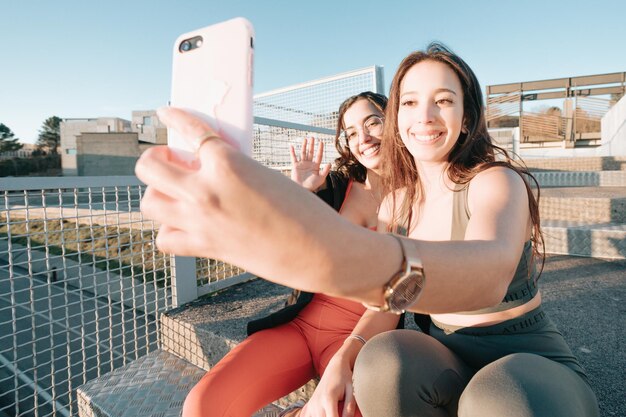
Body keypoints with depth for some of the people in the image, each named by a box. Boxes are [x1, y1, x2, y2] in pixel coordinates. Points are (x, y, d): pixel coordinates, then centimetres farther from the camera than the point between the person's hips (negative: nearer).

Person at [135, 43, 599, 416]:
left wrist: (332, 256, -62)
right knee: (384, 362, -30)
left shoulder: (498, 181, -18)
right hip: (446, 359, 3)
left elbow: (490, 272, -42)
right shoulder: (399, 198, -1)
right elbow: (387, 284, 2)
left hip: (531, 362, -2)